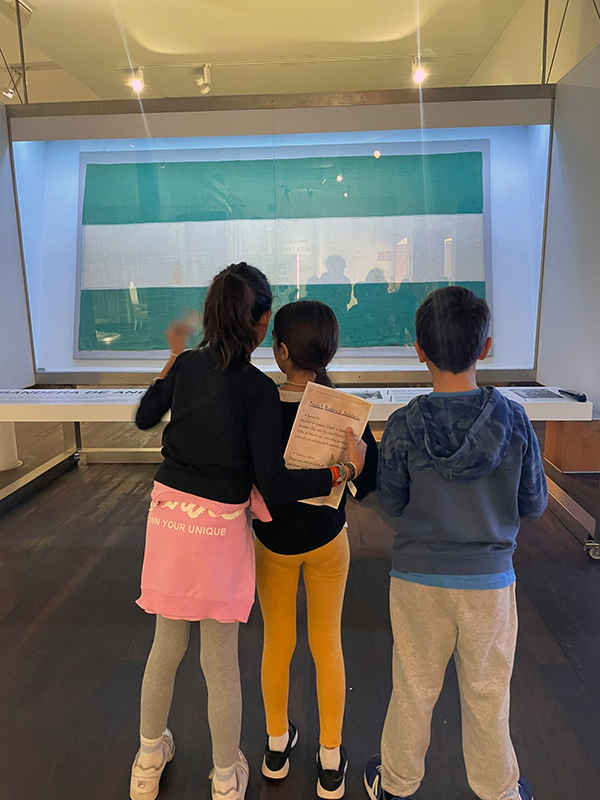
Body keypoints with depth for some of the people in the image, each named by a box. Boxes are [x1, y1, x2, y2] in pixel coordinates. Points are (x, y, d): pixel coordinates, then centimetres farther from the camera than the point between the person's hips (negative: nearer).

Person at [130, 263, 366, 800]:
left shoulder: (187, 364, -2)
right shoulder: (258, 388, -17)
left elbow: (144, 417, 17)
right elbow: (273, 484, -17)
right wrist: (342, 470, -11)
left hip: (168, 516, 5)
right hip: (220, 529, -5)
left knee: (167, 644, 24)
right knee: (220, 661, 14)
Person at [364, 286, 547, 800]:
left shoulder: (404, 426, -18)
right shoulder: (514, 420, -14)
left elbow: (391, 505, -7)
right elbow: (534, 504, -5)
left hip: (419, 579, 0)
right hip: (491, 581, 1)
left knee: (414, 689, 20)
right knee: (488, 695, 21)